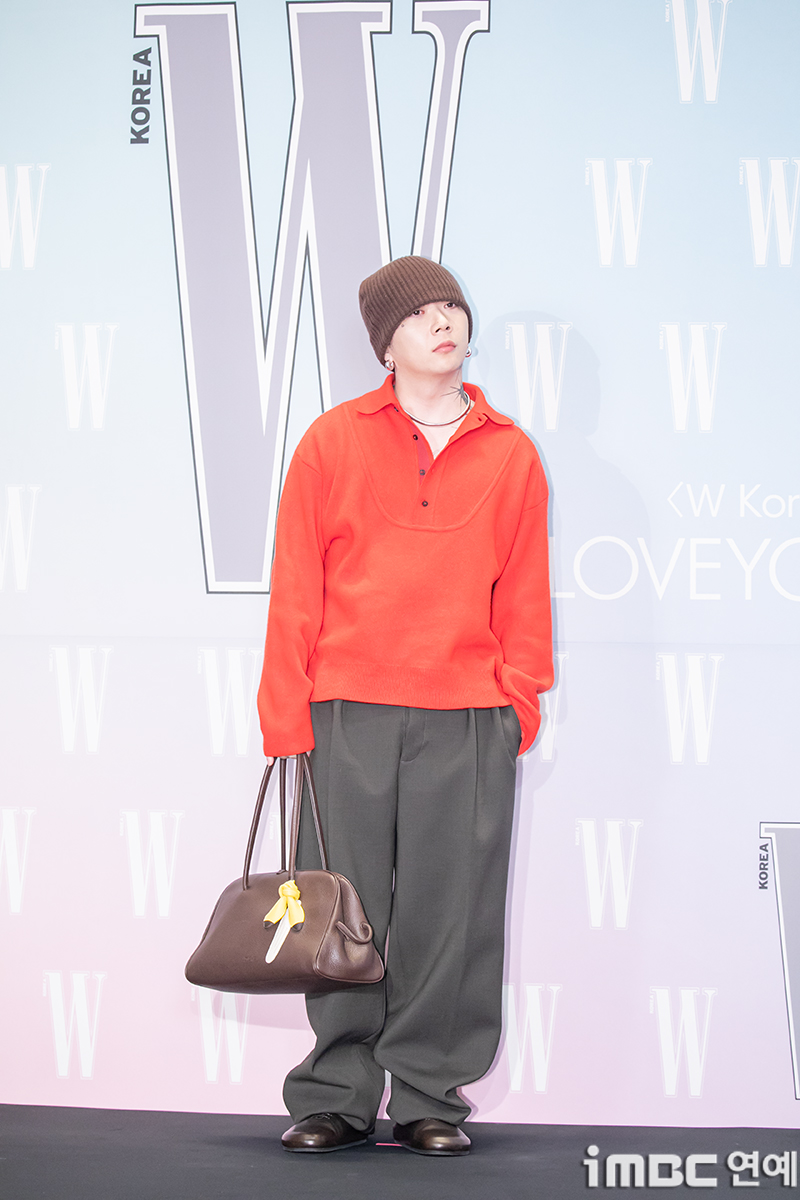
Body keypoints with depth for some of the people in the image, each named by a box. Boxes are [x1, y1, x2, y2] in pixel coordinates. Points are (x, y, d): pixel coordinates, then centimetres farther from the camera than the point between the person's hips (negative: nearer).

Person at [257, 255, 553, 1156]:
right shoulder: (333, 442, 6)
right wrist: (286, 712, 0)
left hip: (468, 723, 1)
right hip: (348, 714, -1)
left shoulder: (511, 454, 10)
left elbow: (524, 592, 11)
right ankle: (336, 1096, 10)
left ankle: (427, 1097, 9)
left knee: (449, 912, 0)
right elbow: (296, 586, 5)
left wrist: (520, 697, 3)